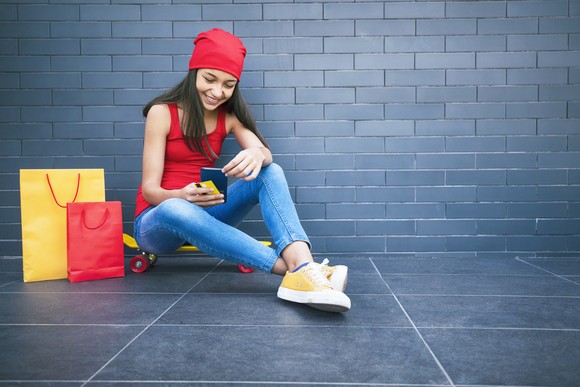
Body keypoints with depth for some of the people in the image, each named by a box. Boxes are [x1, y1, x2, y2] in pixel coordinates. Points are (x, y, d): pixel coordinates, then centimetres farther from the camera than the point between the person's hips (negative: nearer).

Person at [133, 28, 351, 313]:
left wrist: (258, 155, -41)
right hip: (157, 219, -3)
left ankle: (302, 267, -45)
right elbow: (149, 189, -14)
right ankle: (292, 267, -46)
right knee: (175, 209, -41)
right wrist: (182, 196, -38)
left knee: (271, 172, -21)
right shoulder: (162, 112, -10)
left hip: (203, 212, 4)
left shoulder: (228, 116, 2)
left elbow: (264, 154, -16)